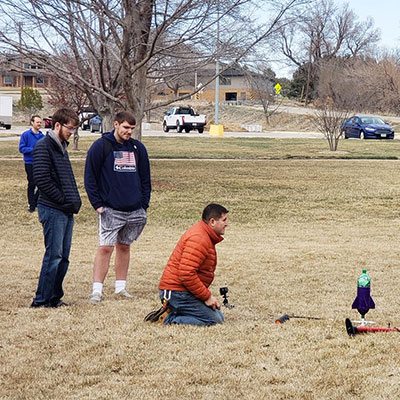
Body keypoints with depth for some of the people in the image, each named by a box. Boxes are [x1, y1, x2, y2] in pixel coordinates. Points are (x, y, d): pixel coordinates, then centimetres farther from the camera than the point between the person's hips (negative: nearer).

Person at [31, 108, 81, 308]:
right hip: (52, 210, -9)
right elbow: (41, 179, -19)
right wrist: (63, 200, -15)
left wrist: (74, 200, 10)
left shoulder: (62, 147, 18)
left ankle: (54, 297, 17)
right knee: (54, 255, -8)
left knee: (63, 257, 10)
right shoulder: (44, 146, -11)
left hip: (66, 211, 9)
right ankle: (42, 300, -2)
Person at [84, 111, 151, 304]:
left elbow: (145, 179, 16)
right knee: (105, 247, -11)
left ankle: (120, 286, 21)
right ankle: (97, 290, -9)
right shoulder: (100, 147, -3)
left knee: (124, 246, 12)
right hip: (110, 210, -4)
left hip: (135, 210, 4)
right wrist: (97, 205, -8)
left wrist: (144, 204, 7)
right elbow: (90, 178, -2)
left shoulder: (138, 148, 10)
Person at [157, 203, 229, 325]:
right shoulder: (198, 239, -20)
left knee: (219, 316, 8)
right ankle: (169, 319, -11)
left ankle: (170, 312, 7)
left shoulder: (206, 237, 17)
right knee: (214, 320, -14)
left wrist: (208, 295, 16)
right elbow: (186, 274, -28)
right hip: (177, 292, -11)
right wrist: (207, 296, -20)